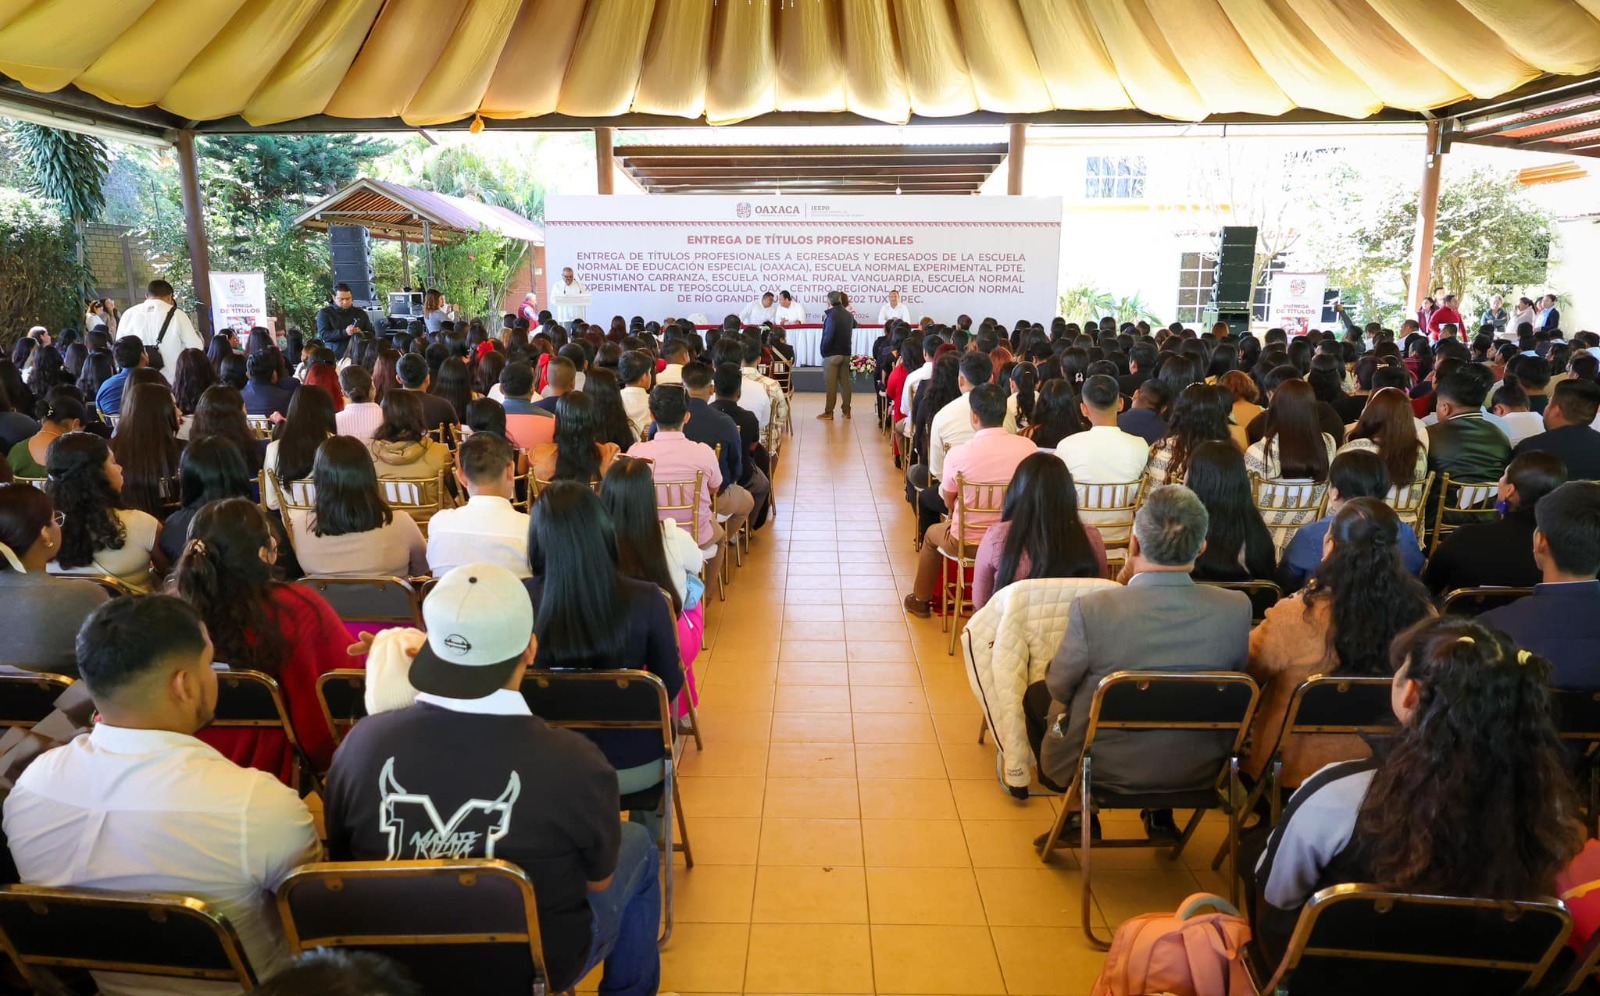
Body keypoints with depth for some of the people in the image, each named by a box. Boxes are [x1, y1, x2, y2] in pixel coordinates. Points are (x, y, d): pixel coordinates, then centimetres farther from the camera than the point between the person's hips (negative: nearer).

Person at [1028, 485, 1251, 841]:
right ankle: (1161, 815, 35)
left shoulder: (1092, 610, -28)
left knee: (1037, 695, 23)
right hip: (1198, 771, 3)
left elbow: (1059, 686, -10)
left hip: (1104, 769, -3)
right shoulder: (1237, 609, -19)